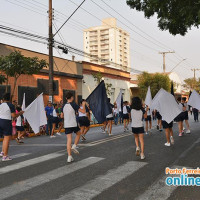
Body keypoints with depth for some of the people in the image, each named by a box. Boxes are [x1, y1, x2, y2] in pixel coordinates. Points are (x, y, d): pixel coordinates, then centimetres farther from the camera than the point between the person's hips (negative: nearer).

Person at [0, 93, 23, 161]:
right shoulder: (11, 105, -11)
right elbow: (14, 115, -13)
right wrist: (20, 113, 2)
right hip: (7, 122, -7)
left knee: (6, 137, 22)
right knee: (7, 138, -1)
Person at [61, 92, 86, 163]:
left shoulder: (64, 106, 7)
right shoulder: (73, 104, -9)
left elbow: (62, 116, 18)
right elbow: (83, 111, -10)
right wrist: (84, 105, 8)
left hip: (66, 125, 4)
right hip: (73, 124, -4)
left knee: (69, 140, 3)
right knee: (78, 133, 24)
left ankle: (69, 157, -1)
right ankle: (74, 146, 9)